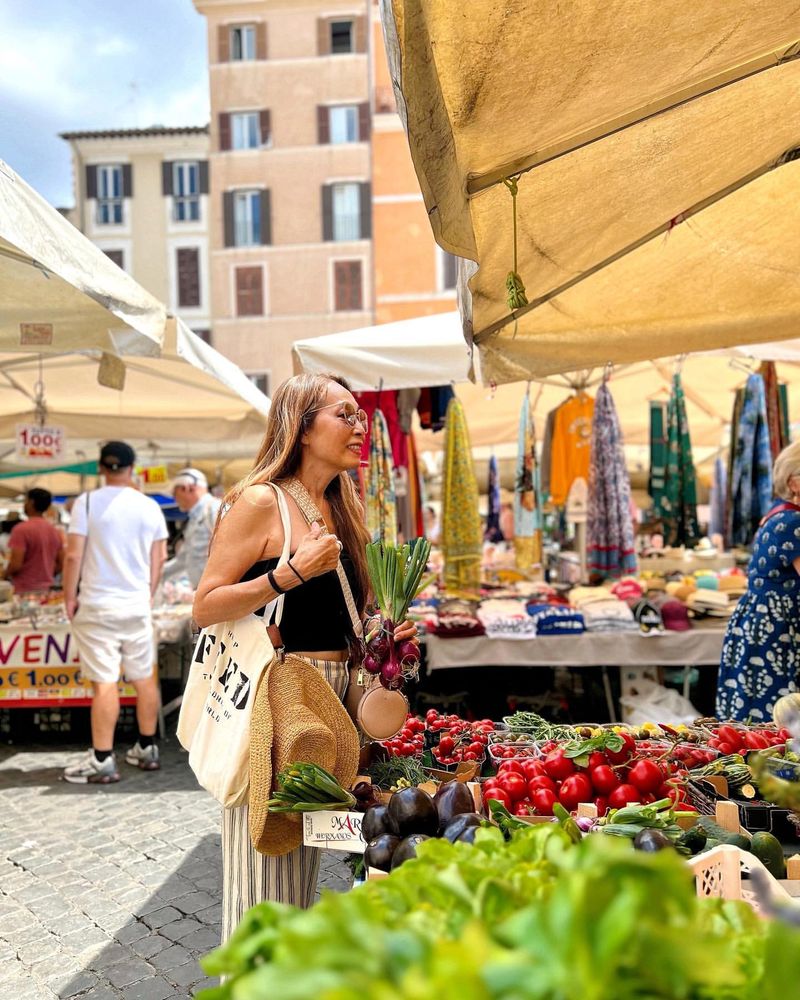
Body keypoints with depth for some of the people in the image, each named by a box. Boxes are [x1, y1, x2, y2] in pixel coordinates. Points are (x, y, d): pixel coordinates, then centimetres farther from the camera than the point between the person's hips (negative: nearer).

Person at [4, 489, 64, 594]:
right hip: (46, 590, 7)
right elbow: (60, 564, 12)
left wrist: (4, 574, 2)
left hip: (24, 591, -7)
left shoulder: (21, 529, -12)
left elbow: (15, 565, -17)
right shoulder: (54, 530, 9)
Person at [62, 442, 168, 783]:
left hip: (97, 605, -3)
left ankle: (102, 761, 3)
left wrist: (69, 597, 0)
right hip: (137, 605, 3)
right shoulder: (150, 507, 3)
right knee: (144, 678, 12)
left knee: (104, 682, -2)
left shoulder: (87, 502, -7)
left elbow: (74, 555, -10)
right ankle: (147, 749, 24)